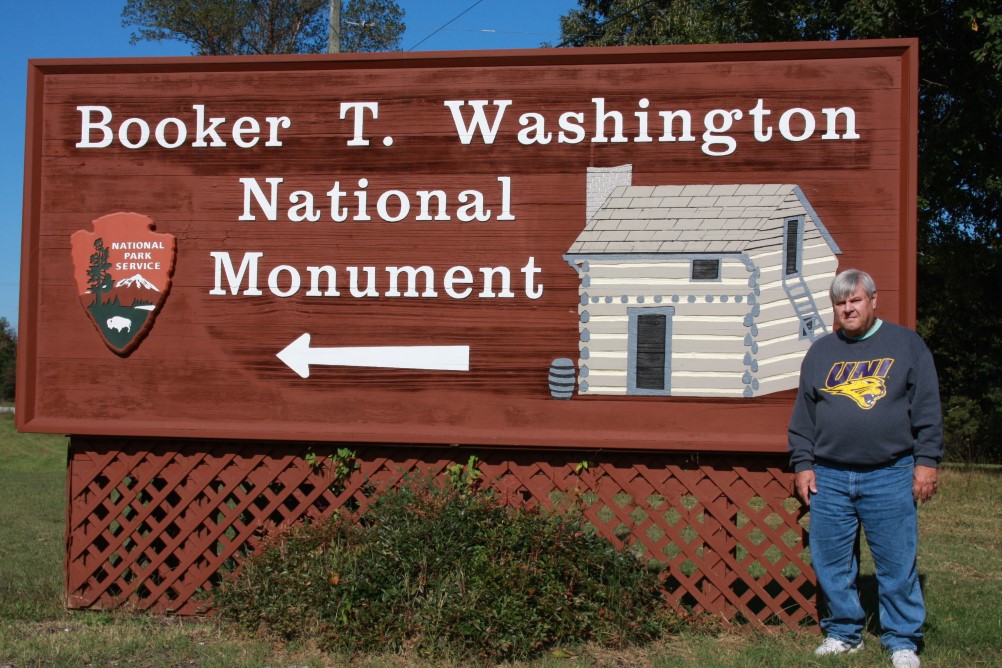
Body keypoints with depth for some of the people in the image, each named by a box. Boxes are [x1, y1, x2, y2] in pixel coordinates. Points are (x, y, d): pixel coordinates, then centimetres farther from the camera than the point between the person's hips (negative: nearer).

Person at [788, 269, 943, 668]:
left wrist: (926, 460, -3)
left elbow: (927, 409, 3)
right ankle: (843, 633, 21)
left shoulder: (906, 344, 5)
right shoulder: (820, 351, 13)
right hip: (829, 477, 3)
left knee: (897, 562, 0)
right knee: (831, 563, 6)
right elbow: (803, 415, 13)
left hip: (890, 476, -3)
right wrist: (802, 464, 7)